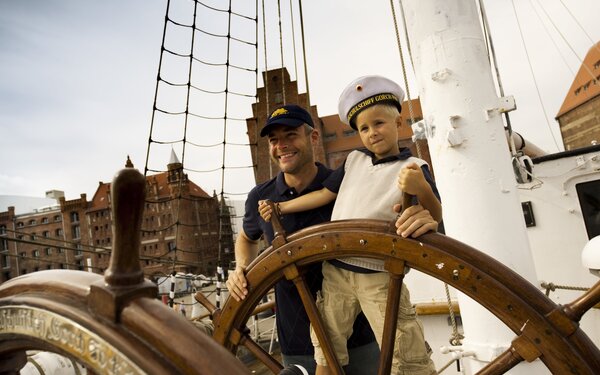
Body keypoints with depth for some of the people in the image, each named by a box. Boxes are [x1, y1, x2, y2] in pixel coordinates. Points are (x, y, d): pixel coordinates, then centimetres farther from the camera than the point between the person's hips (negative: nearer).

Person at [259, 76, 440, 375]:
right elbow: (325, 194, 12)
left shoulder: (414, 167, -3)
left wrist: (422, 189, -33)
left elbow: (435, 215, -11)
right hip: (335, 270, 4)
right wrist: (281, 207, 13)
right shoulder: (354, 159, 9)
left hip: (380, 275, -3)